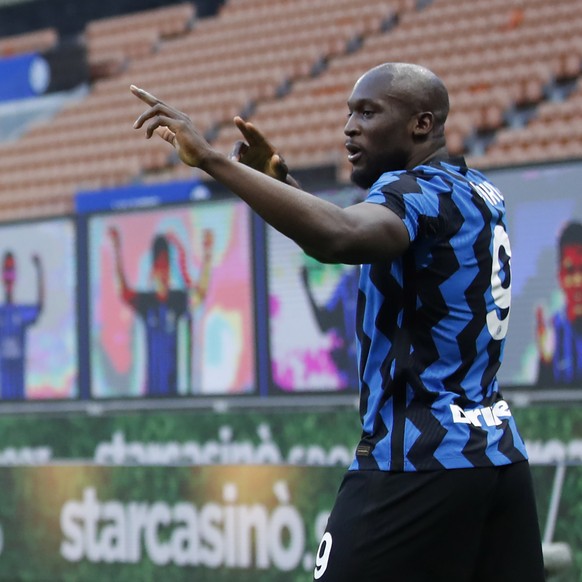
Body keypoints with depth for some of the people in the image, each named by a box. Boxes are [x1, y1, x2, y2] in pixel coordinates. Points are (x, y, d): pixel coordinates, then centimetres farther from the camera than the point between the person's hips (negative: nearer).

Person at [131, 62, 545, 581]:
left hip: (416, 465, -9)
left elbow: (337, 237, -33)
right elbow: (354, 232, 31)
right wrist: (281, 180, 19)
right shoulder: (480, 193, 16)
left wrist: (211, 158, -32)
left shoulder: (419, 190, -10)